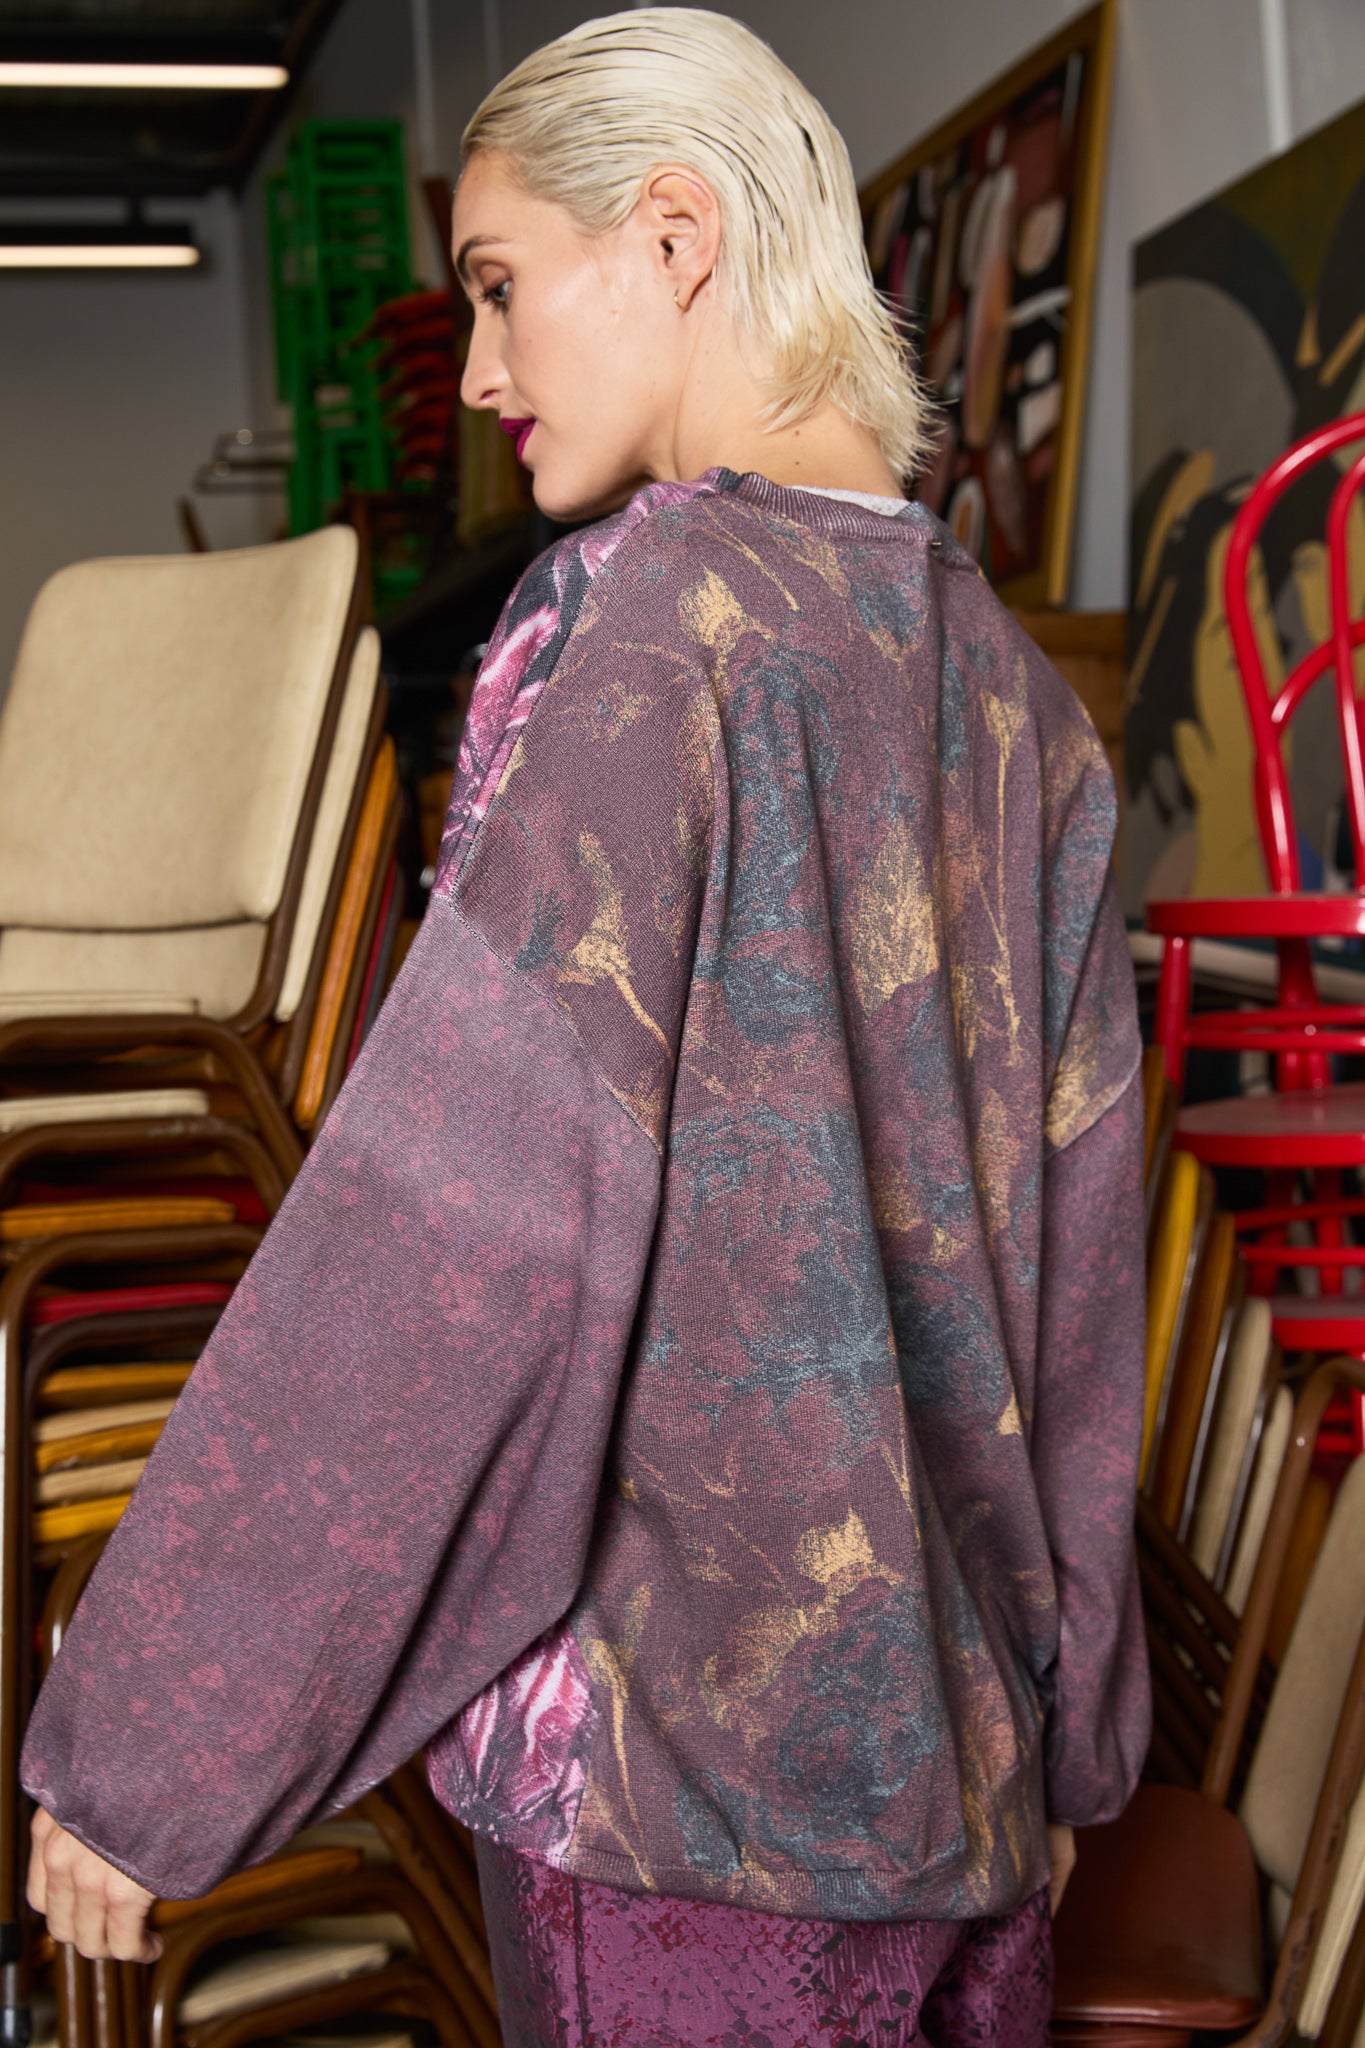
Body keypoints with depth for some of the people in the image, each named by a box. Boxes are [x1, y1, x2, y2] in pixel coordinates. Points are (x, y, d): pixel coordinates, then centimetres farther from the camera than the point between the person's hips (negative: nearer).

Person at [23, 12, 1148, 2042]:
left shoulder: (646, 610, -16)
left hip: (684, 1732, -6)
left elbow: (460, 1204, -22)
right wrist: (1053, 1725, 17)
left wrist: (135, 1737, -15)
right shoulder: (1013, 682, 5)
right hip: (962, 1728, 7)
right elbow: (1071, 1261, 8)